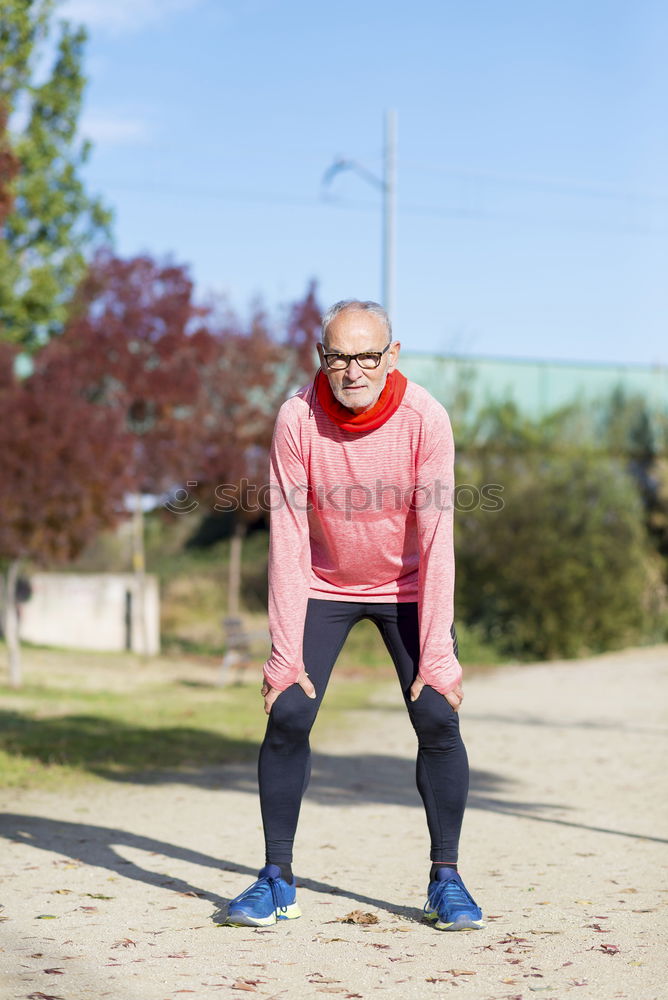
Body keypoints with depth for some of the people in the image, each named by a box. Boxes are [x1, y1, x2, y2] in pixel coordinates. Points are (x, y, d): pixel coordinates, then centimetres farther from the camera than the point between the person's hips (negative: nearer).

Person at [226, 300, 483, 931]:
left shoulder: (425, 419, -23)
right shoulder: (297, 418, -21)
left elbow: (435, 542, -22)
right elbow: (287, 541, -20)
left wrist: (437, 657, -25)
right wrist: (286, 654, -23)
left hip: (407, 588, 0)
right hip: (323, 587, 0)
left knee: (437, 719, -11)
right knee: (287, 716, -11)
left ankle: (445, 880, 1)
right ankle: (276, 879, 0)